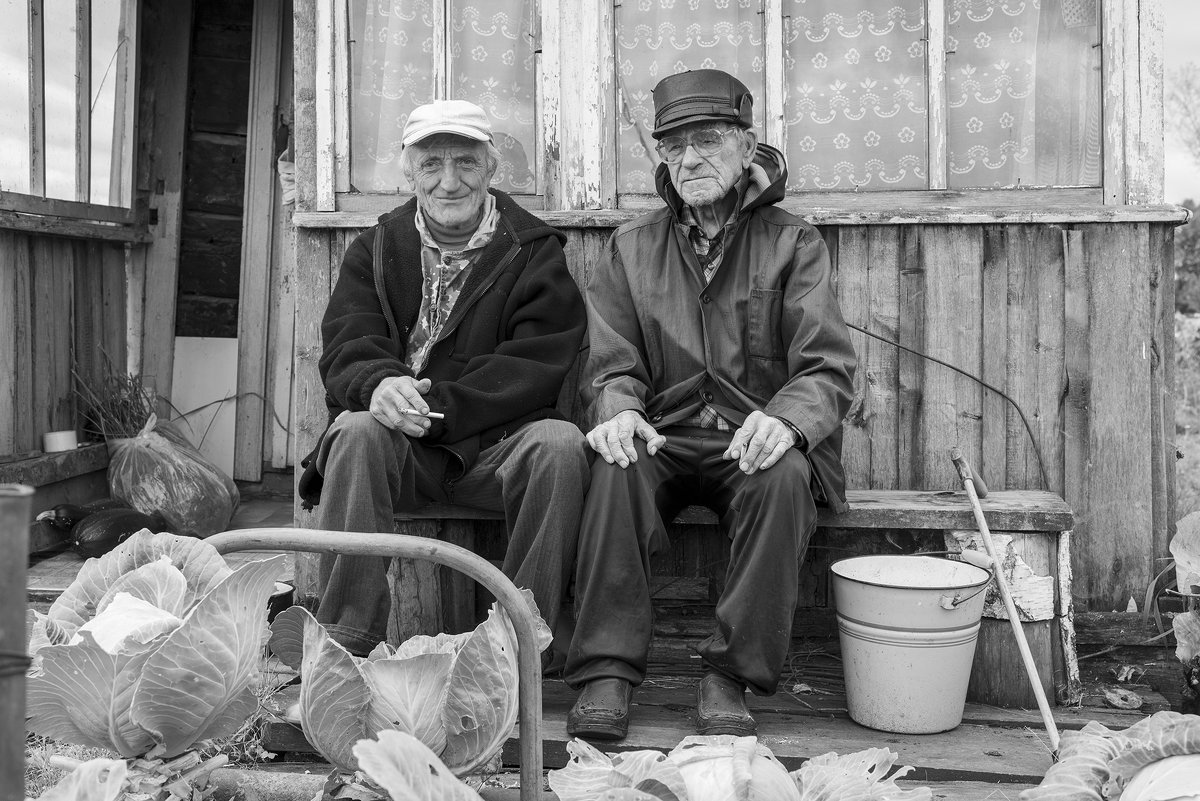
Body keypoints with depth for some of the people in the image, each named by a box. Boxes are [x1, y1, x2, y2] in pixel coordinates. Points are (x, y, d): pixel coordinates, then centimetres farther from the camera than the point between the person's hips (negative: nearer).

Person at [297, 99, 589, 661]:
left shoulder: (535, 253, 6)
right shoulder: (374, 251, 14)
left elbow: (535, 368, -7)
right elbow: (344, 352, 0)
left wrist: (440, 406, -21)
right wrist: (379, 385, -26)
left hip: (497, 441, -1)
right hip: (398, 444, 1)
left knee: (559, 444, -30)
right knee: (356, 430, -30)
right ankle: (345, 645, -26)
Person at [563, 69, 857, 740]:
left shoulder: (793, 243, 4)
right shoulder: (632, 248, 12)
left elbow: (830, 369, -5)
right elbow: (612, 365, 6)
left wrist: (785, 418, -28)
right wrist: (618, 409, -19)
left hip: (757, 440, -1)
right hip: (663, 438, 2)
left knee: (783, 477, -34)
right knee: (617, 469, -30)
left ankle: (731, 677, -22)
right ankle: (607, 672, -24)